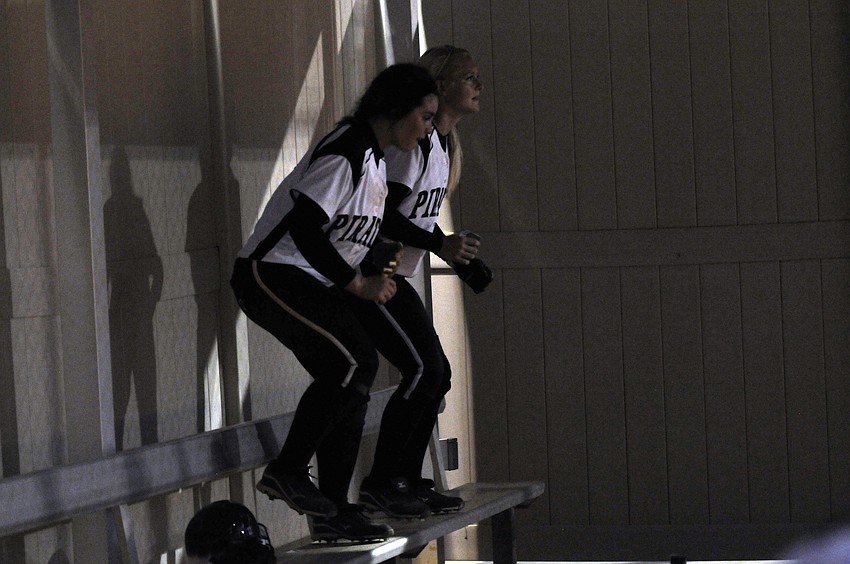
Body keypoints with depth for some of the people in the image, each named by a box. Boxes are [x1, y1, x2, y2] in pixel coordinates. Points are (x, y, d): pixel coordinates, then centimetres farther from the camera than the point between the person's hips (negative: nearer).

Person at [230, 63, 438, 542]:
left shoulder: (376, 158, 13)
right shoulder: (344, 155, -20)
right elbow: (304, 228, -25)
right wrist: (357, 284, -17)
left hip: (312, 285, 10)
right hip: (273, 274, -10)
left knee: (349, 385, 4)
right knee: (356, 360, -23)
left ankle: (333, 513, 9)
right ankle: (288, 471, -15)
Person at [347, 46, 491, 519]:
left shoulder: (442, 142, 13)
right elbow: (385, 213, -24)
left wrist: (461, 256, 14)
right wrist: (439, 245, -30)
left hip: (393, 279, 10)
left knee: (436, 374, 7)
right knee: (424, 369, -15)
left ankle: (408, 481, 14)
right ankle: (381, 483, -10)